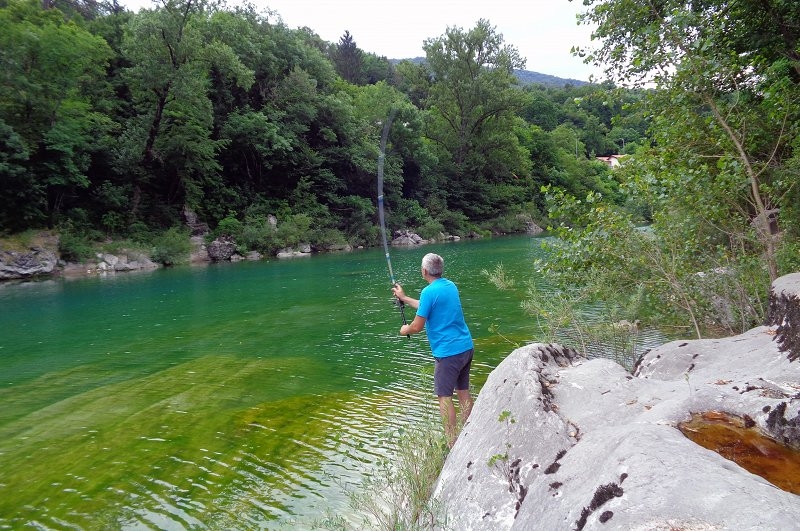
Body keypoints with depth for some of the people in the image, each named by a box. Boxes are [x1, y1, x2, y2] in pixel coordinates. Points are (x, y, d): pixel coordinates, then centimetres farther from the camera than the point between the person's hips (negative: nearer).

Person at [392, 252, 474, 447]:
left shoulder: (428, 291, -15)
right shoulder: (450, 285, 11)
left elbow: (417, 327, -13)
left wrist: (405, 330, 9)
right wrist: (404, 298, 32)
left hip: (448, 352, -8)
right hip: (466, 347, 8)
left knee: (444, 396, 1)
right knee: (463, 391, 17)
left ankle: (452, 443, 5)